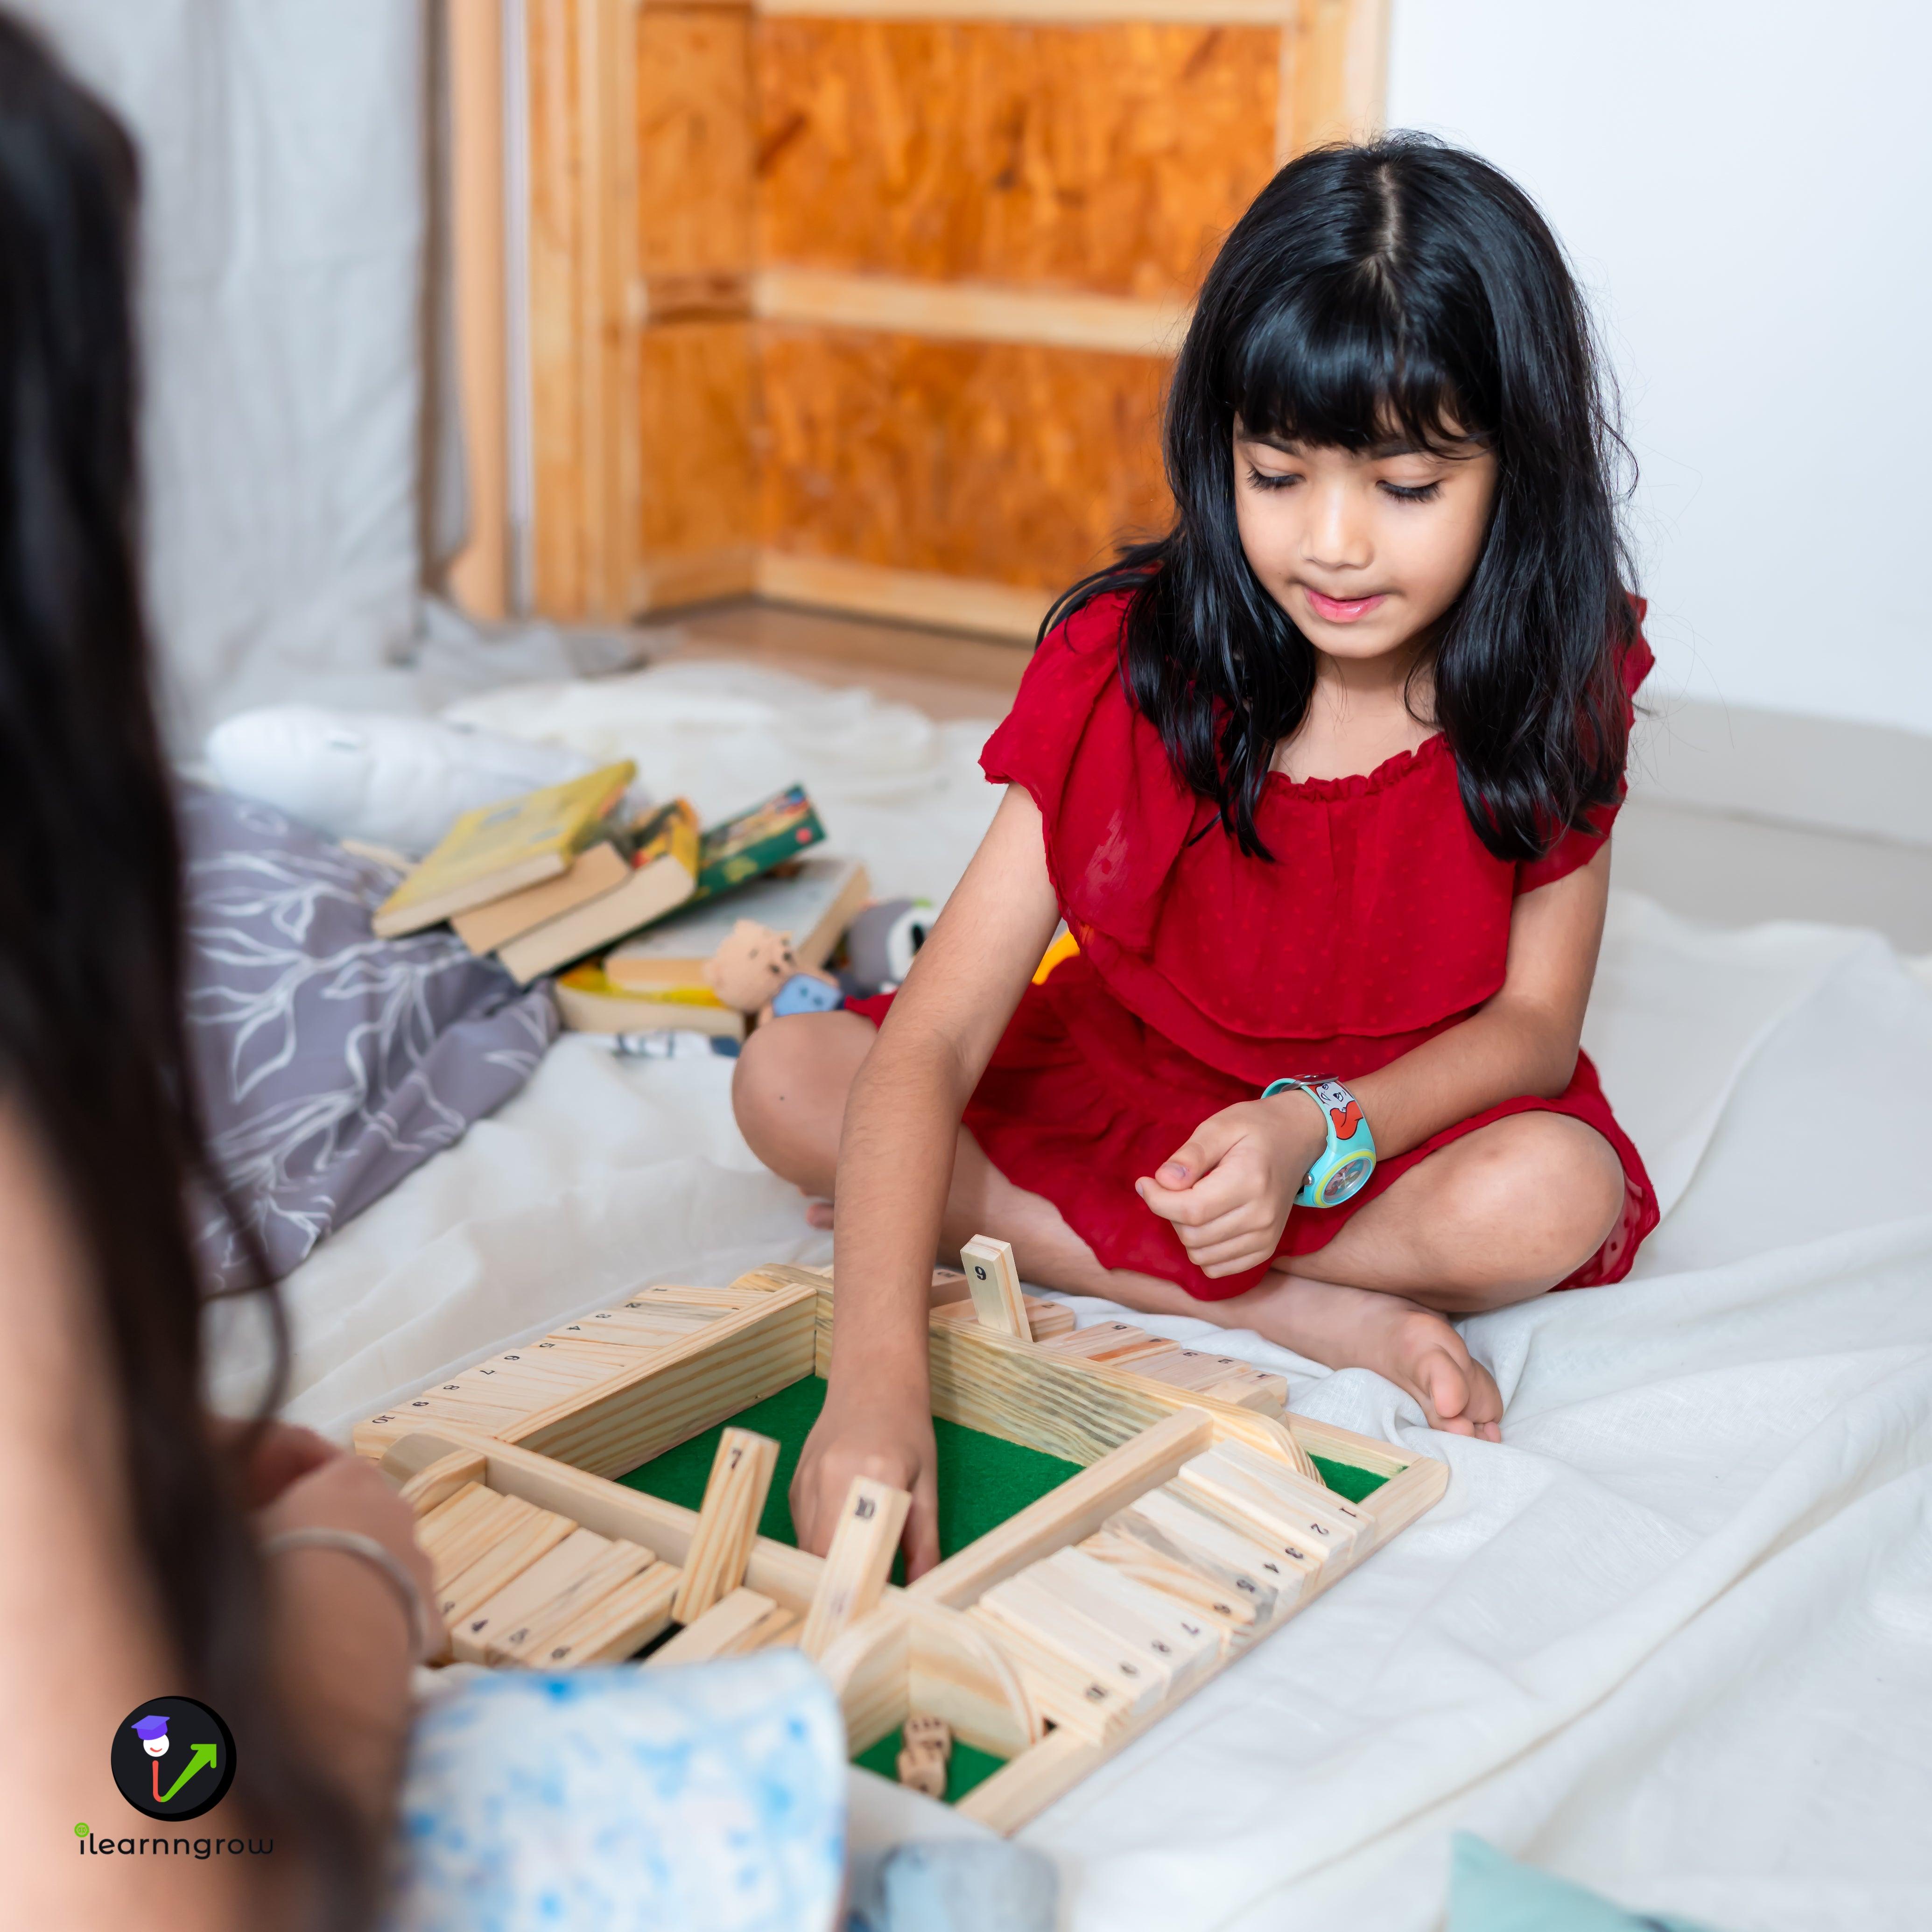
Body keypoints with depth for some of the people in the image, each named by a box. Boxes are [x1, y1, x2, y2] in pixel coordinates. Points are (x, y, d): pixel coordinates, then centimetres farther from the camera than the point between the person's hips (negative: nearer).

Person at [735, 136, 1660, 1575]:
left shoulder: (1556, 683, -16)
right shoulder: (1124, 665, -21)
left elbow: (1536, 1023, -9)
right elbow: (930, 1041, -28)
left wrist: (1316, 1130, -30)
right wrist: (879, 1371, -43)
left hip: (1406, 1118, -1)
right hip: (1119, 1082, 1)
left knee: (1555, 1197, -34)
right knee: (787, 1080, -22)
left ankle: (993, 1233, -19)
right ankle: (1320, 1321, -24)